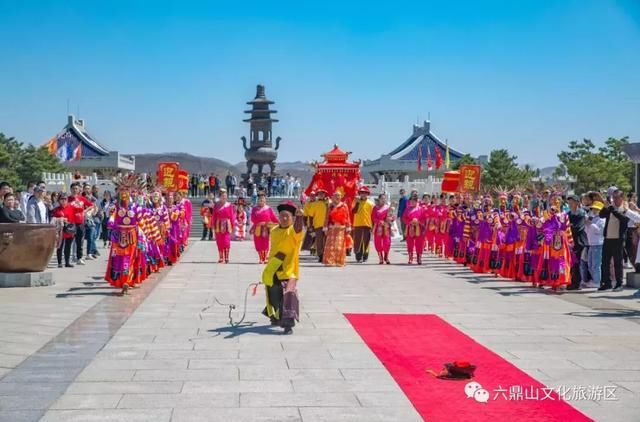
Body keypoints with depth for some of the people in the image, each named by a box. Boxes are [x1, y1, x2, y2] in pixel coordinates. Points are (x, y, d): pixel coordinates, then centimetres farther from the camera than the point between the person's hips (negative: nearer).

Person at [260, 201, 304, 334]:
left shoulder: (294, 231, -11)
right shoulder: (274, 231, 8)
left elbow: (298, 226, -37)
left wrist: (299, 216, -58)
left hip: (289, 271, -6)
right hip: (274, 272, 6)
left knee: (288, 296, -16)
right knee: (274, 295, 16)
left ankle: (288, 324, -17)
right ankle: (276, 317, 37)